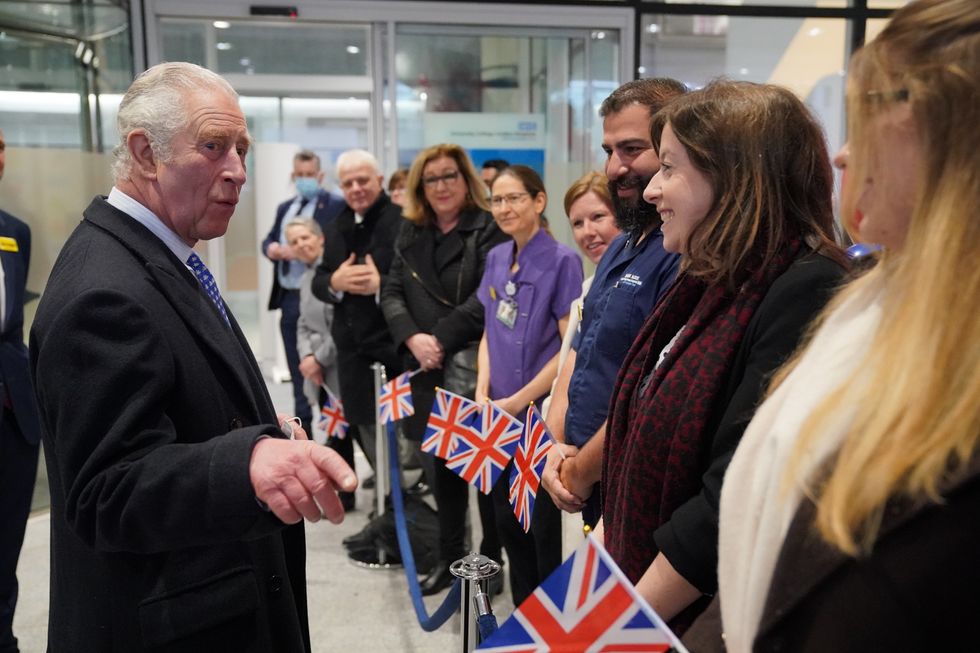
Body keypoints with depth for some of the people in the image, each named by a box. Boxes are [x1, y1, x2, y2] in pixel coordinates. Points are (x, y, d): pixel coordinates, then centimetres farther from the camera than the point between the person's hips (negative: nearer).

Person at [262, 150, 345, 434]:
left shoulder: (336, 206, -6)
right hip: (288, 298, 7)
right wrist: (271, 247, -4)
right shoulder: (285, 208, 19)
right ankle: (302, 426, 28)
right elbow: (269, 239, 19)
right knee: (297, 368, 15)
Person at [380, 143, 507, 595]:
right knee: (443, 466, 15)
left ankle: (490, 560, 23)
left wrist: (441, 339, -17)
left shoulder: (490, 230, -6)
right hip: (430, 372, 5)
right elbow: (392, 293, 6)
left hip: (477, 369, -5)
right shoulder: (410, 234, 12)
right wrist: (412, 338, -11)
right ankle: (450, 558, 29)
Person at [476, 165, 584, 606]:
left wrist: (517, 401, -15)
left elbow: (571, 348, -15)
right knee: (507, 521, 15)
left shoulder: (561, 261, -12)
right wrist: (483, 395, -1)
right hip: (499, 417, 6)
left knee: (545, 527, 5)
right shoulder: (496, 259, 7)